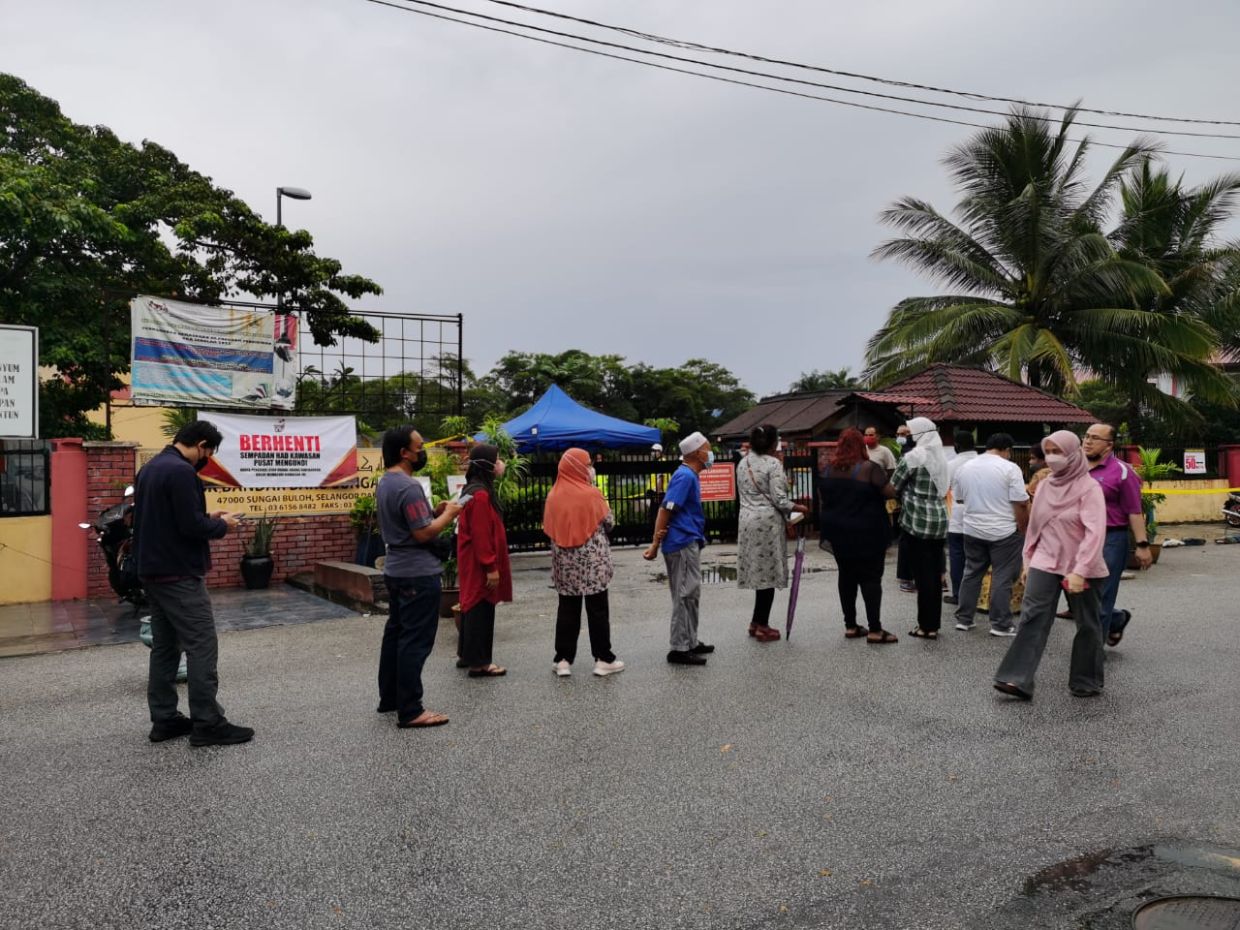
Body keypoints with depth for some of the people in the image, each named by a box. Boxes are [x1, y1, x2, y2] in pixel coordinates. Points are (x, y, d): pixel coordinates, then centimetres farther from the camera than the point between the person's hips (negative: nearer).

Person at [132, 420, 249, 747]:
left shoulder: (149, 468, 14)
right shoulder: (181, 471, -18)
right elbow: (191, 526, -22)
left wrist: (207, 517, 12)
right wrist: (222, 526, -4)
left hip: (152, 571, 10)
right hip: (179, 574, -10)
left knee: (164, 645, 13)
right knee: (202, 646, -6)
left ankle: (164, 719, 17)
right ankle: (207, 724, -3)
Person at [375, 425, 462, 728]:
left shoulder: (384, 483, 11)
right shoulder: (408, 487, -21)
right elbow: (423, 533, -23)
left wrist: (435, 511, 10)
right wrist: (448, 514, -9)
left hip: (395, 570, 10)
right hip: (418, 573, -10)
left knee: (395, 633, 16)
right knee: (416, 640, -5)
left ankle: (389, 698, 26)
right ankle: (410, 711, -1)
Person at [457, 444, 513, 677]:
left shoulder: (474, 490, 13)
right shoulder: (481, 495, -20)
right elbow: (481, 535, -23)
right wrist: (491, 567, -21)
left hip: (474, 563, 11)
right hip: (480, 565, -11)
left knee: (473, 606, 17)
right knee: (481, 609, -4)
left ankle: (467, 655, 26)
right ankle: (478, 663, 2)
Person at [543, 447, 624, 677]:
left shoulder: (553, 496, -1)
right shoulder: (591, 494, -11)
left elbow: (548, 528, 6)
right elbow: (609, 522, -3)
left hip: (565, 563, 4)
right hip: (592, 562, -3)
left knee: (567, 609, 10)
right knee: (597, 609, 5)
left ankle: (563, 659, 11)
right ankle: (603, 659, 9)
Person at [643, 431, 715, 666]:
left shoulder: (690, 476, 15)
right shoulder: (685, 476, -16)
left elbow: (668, 511, 11)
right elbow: (665, 510, -19)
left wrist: (658, 541, -2)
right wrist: (655, 545, -19)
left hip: (689, 543, 10)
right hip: (682, 544, -10)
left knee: (691, 595, 16)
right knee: (685, 596, -6)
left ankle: (690, 642, 25)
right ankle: (679, 649, -1)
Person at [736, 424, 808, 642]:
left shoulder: (743, 463, 9)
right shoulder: (773, 464, -12)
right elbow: (779, 499, -14)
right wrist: (798, 508, 1)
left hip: (747, 519, 7)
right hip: (768, 520, -7)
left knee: (758, 570, 13)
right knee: (768, 572, 1)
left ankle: (757, 622, 18)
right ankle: (761, 626, 6)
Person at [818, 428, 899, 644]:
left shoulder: (829, 470, 4)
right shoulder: (870, 468, -13)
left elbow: (821, 501, 9)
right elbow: (890, 493, -15)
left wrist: (827, 525, 17)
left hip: (839, 532, 5)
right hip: (867, 533, -5)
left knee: (847, 576, 12)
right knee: (870, 578, -2)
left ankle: (850, 626, 15)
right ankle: (874, 630, -3)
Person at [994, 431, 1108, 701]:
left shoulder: (1089, 488, -11)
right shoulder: (1045, 486, 7)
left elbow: (1095, 533, -19)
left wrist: (1080, 571, -26)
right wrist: (1028, 561, 15)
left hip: (1082, 569, -4)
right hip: (1045, 563, 4)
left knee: (1087, 625, 10)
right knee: (1032, 618, -8)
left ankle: (1087, 681, 26)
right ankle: (1018, 679, -12)